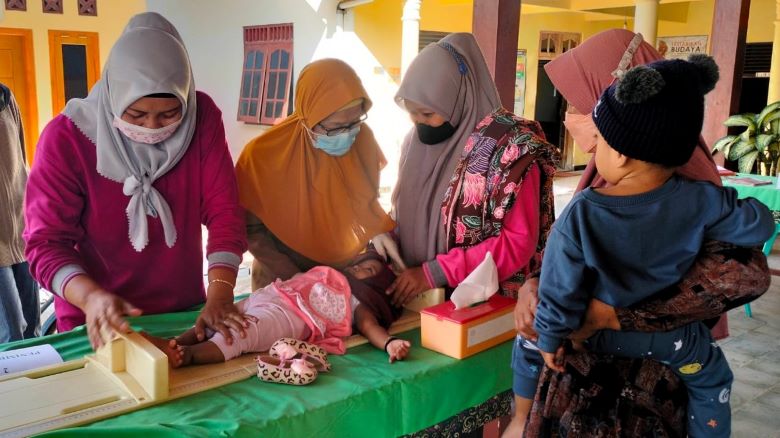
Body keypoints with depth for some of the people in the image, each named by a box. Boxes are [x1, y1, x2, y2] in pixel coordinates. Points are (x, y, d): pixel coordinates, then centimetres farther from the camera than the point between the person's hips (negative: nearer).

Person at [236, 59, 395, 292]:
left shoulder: (363, 138, -12)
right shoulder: (264, 155, -21)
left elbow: (368, 201, 3)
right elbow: (251, 229, -10)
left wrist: (381, 233, -15)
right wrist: (292, 277, -16)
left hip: (348, 271, 2)